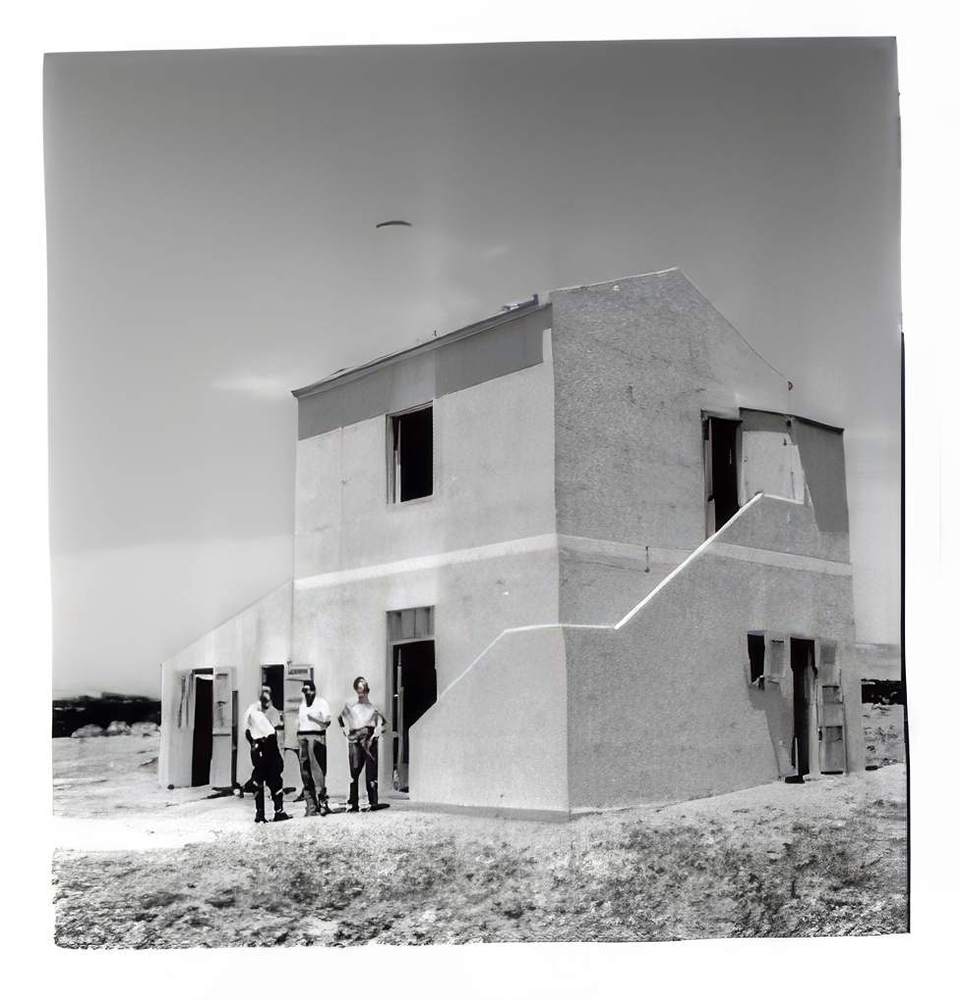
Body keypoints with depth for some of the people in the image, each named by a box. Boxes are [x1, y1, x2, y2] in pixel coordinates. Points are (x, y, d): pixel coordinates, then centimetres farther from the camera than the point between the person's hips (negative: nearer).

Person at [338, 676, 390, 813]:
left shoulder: (373, 709, 14)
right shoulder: (350, 706, 16)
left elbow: (381, 723, 8)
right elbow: (341, 719, 25)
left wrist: (375, 736, -4)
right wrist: (346, 733, 15)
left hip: (369, 741, 0)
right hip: (354, 741, 0)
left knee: (371, 773, -6)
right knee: (354, 773, -5)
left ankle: (374, 802, -7)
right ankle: (354, 804, -3)